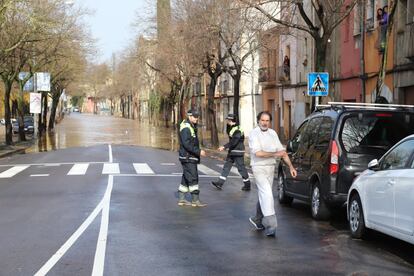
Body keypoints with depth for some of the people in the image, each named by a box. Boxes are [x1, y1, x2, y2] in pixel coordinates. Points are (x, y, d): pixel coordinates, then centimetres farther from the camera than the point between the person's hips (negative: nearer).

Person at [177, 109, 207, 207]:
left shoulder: (192, 127, 17)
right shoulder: (185, 128, -16)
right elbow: (187, 144, -23)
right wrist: (199, 152, -23)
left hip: (191, 158, 10)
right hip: (188, 157, -10)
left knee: (186, 178, 13)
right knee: (193, 178, -10)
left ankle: (181, 199, 18)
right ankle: (195, 200, -8)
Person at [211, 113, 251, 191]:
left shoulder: (237, 130, -18)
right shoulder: (231, 128, 13)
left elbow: (233, 142, -23)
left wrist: (224, 147, -17)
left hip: (238, 152, -10)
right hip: (232, 151, 10)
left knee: (241, 168, -3)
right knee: (226, 167, 7)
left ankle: (247, 185, 8)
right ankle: (220, 183, 8)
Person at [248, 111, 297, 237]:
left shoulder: (273, 133, 10)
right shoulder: (254, 134, -9)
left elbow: (282, 151, 11)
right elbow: (258, 153, -20)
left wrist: (291, 166, 3)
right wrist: (275, 154, -16)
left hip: (271, 168, 6)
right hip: (259, 167, -6)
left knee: (264, 195, 15)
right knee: (267, 194, -17)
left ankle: (258, 219, 32)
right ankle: (270, 224, -21)